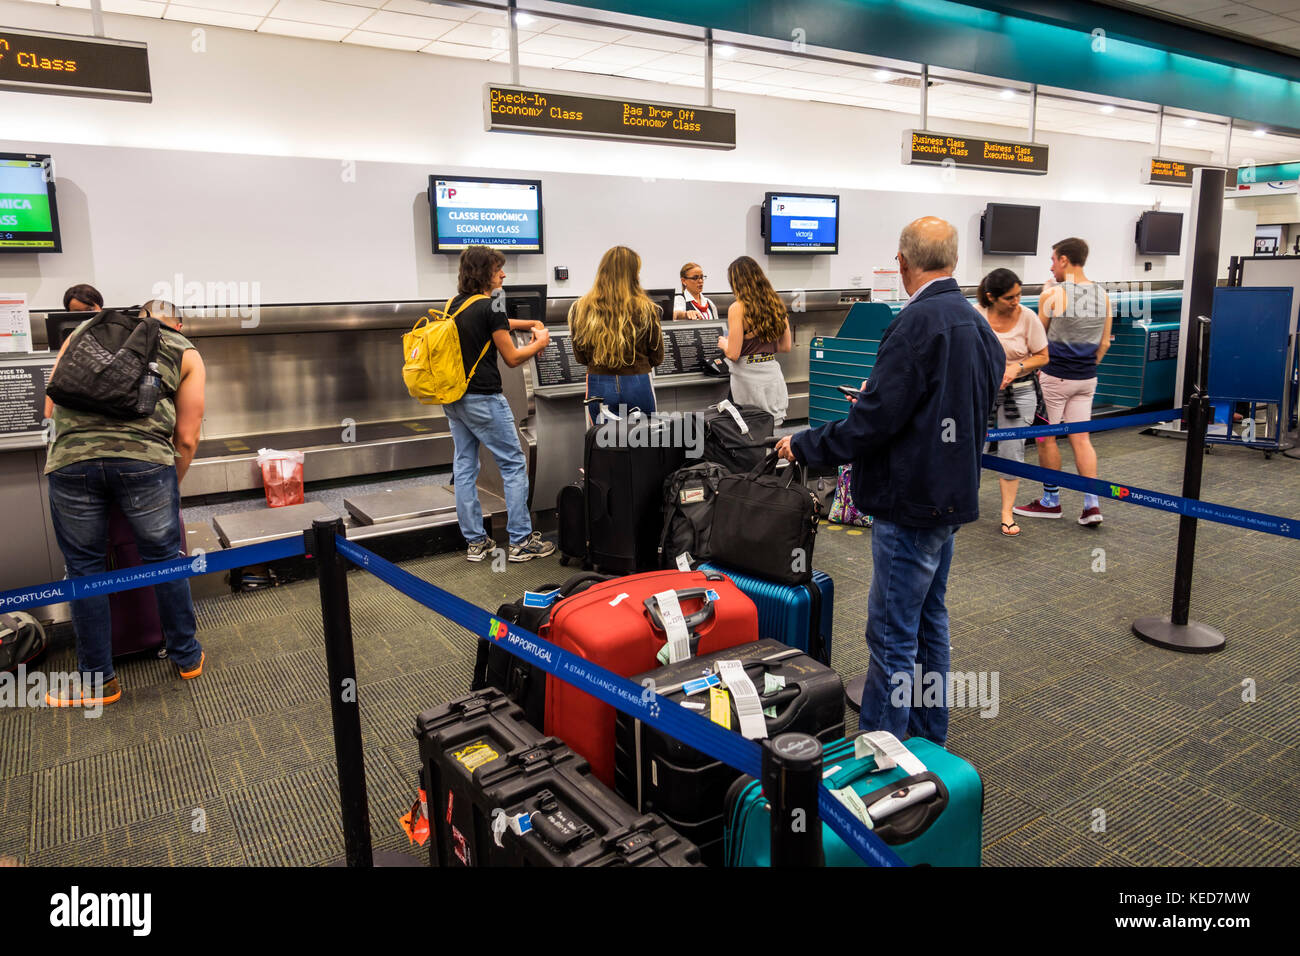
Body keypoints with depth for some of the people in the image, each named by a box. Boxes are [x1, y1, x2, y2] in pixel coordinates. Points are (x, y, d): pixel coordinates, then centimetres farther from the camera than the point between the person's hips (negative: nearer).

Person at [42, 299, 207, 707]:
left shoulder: (84, 331, 26)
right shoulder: (185, 353, 20)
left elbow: (50, 408, 24)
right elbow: (187, 438, 14)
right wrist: (171, 487, 27)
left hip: (70, 456, 2)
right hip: (146, 458, -1)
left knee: (84, 568, 14)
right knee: (164, 559, 15)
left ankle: (97, 681, 25)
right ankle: (187, 657, 30)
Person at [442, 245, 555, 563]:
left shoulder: (454, 304, 11)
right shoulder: (490, 305, -13)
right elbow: (512, 358, -9)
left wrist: (530, 324, 19)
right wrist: (540, 343, 7)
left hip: (453, 399, 8)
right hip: (483, 399, -8)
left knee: (464, 468, 10)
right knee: (513, 465, 2)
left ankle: (475, 542, 16)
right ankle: (521, 541, 5)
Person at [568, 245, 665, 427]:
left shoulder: (581, 309, -5)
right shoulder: (646, 309, -9)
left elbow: (580, 357, 5)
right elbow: (657, 357, 2)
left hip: (599, 385, 1)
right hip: (638, 384, -1)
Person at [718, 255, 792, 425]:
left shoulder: (738, 308, -12)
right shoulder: (776, 304, 6)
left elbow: (733, 354, -13)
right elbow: (786, 346, 12)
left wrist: (723, 344, 8)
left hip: (748, 376, -5)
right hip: (772, 373, 6)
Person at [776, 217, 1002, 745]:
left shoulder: (919, 322, -20)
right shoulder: (977, 324, 9)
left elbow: (875, 422, -23)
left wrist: (803, 445, -9)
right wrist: (874, 400, 25)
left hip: (911, 503, -10)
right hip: (951, 496, 10)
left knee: (892, 637, -2)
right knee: (929, 620, 20)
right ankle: (928, 742, 33)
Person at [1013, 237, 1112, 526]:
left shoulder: (1052, 295, -12)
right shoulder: (1103, 296, 5)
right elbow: (1104, 343, 11)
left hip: (1055, 377, -6)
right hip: (1086, 379, 6)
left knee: (1046, 438, 7)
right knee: (1081, 438, 9)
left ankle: (1051, 500, 16)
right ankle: (1091, 503, 4)